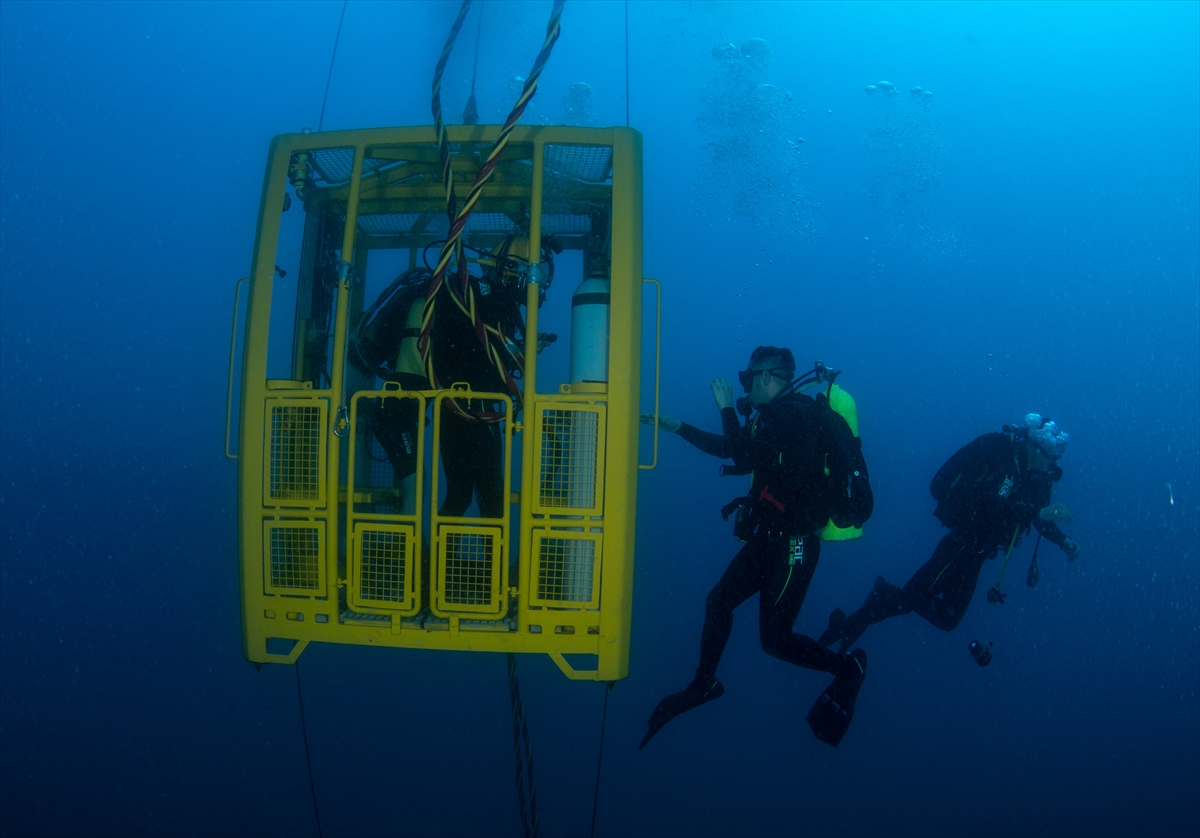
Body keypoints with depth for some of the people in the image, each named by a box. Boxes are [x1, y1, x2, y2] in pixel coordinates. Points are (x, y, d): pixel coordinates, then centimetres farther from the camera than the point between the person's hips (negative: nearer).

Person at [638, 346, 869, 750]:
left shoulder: (794, 413, -19)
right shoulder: (776, 415, 10)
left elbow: (745, 457, -27)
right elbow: (728, 447, 23)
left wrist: (727, 408, -16)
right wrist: (677, 427, 23)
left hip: (793, 543, -9)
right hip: (768, 539, 9)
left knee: (774, 640, -3)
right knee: (718, 603, 13)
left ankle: (848, 667, 19)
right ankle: (704, 684, 30)